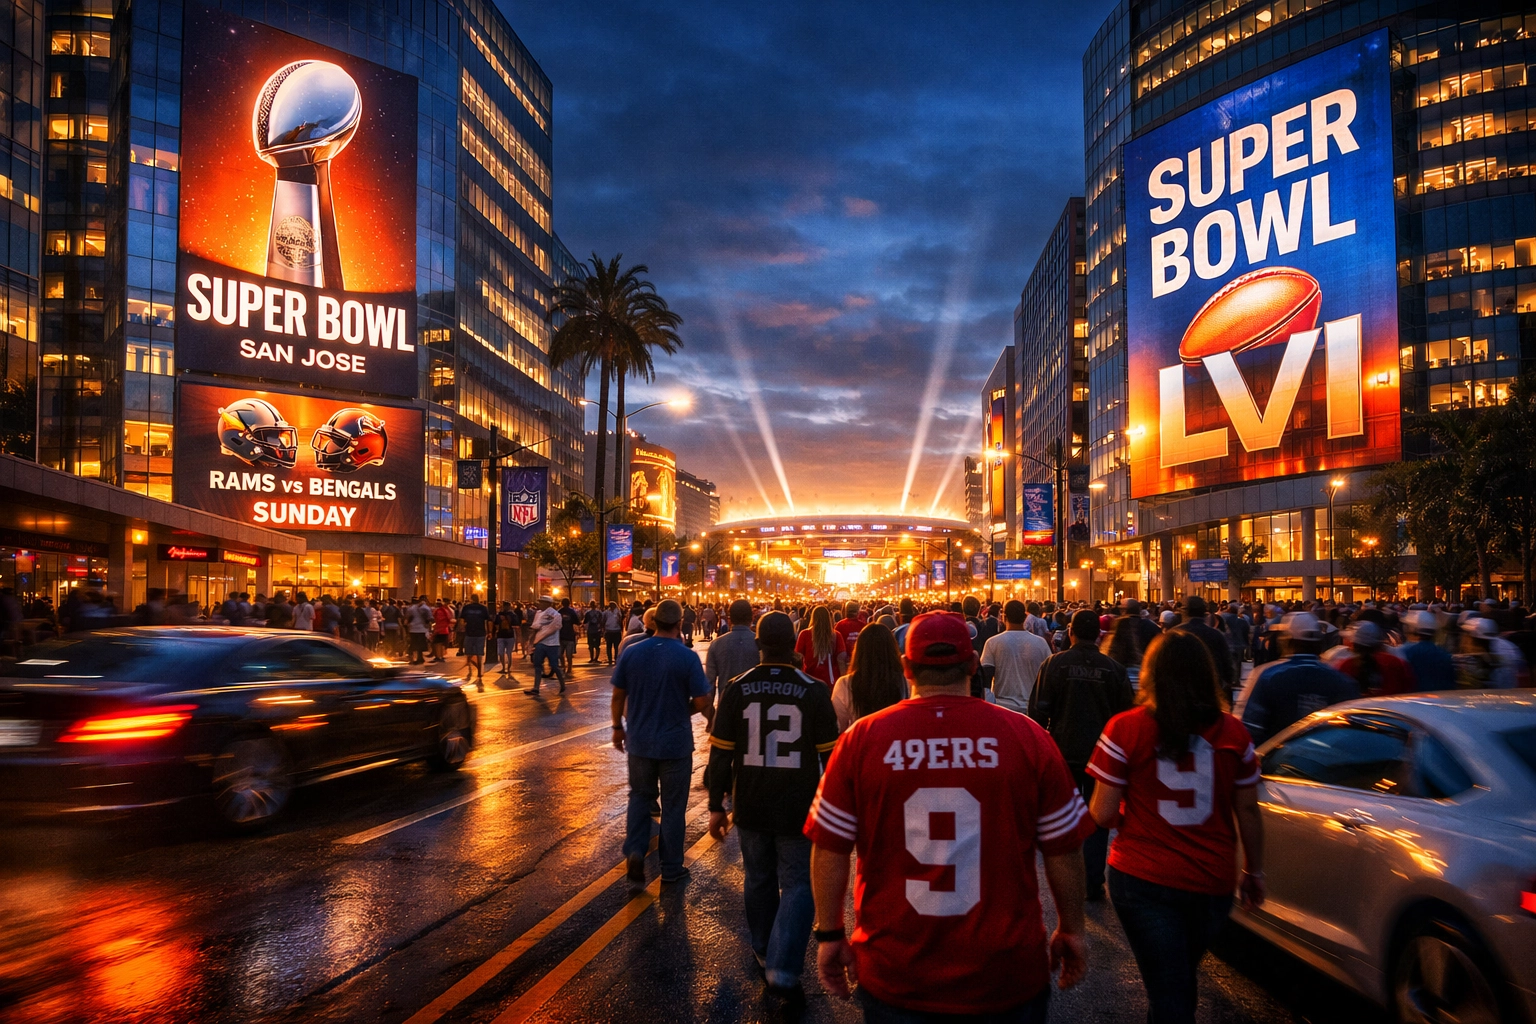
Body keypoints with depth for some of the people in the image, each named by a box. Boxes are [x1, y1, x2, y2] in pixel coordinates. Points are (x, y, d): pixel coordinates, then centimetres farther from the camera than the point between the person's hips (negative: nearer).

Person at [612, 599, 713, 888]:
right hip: (675, 743, -2)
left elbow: (618, 695, 1)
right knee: (673, 805, 11)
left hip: (639, 741, 3)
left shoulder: (631, 653, -6)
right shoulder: (687, 657, -16)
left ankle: (635, 853, 2)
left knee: (640, 796, 20)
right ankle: (671, 869, 22)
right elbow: (702, 702, -15)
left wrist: (618, 727, 15)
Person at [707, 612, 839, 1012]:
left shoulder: (736, 690, -6)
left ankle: (764, 955, 36)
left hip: (751, 806, 2)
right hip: (799, 809, -2)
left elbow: (720, 754, -2)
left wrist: (716, 805, 7)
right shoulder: (814, 692, -9)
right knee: (798, 887, 6)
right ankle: (783, 973, -4)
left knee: (759, 881, 20)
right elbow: (829, 756, -4)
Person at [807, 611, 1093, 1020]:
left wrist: (829, 935, 8)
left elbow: (829, 850, -5)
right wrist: (1071, 930, 13)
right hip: (1006, 975, 0)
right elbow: (1063, 850, -2)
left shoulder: (862, 737, -9)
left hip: (894, 973, 0)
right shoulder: (1027, 737, -10)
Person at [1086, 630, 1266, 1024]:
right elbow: (1248, 810, 2)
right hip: (1212, 882, 3)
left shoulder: (1126, 729, -13)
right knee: (1181, 981, 26)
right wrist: (1254, 872, 16)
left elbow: (1102, 814, -12)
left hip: (1143, 880, -3)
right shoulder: (1232, 732, -6)